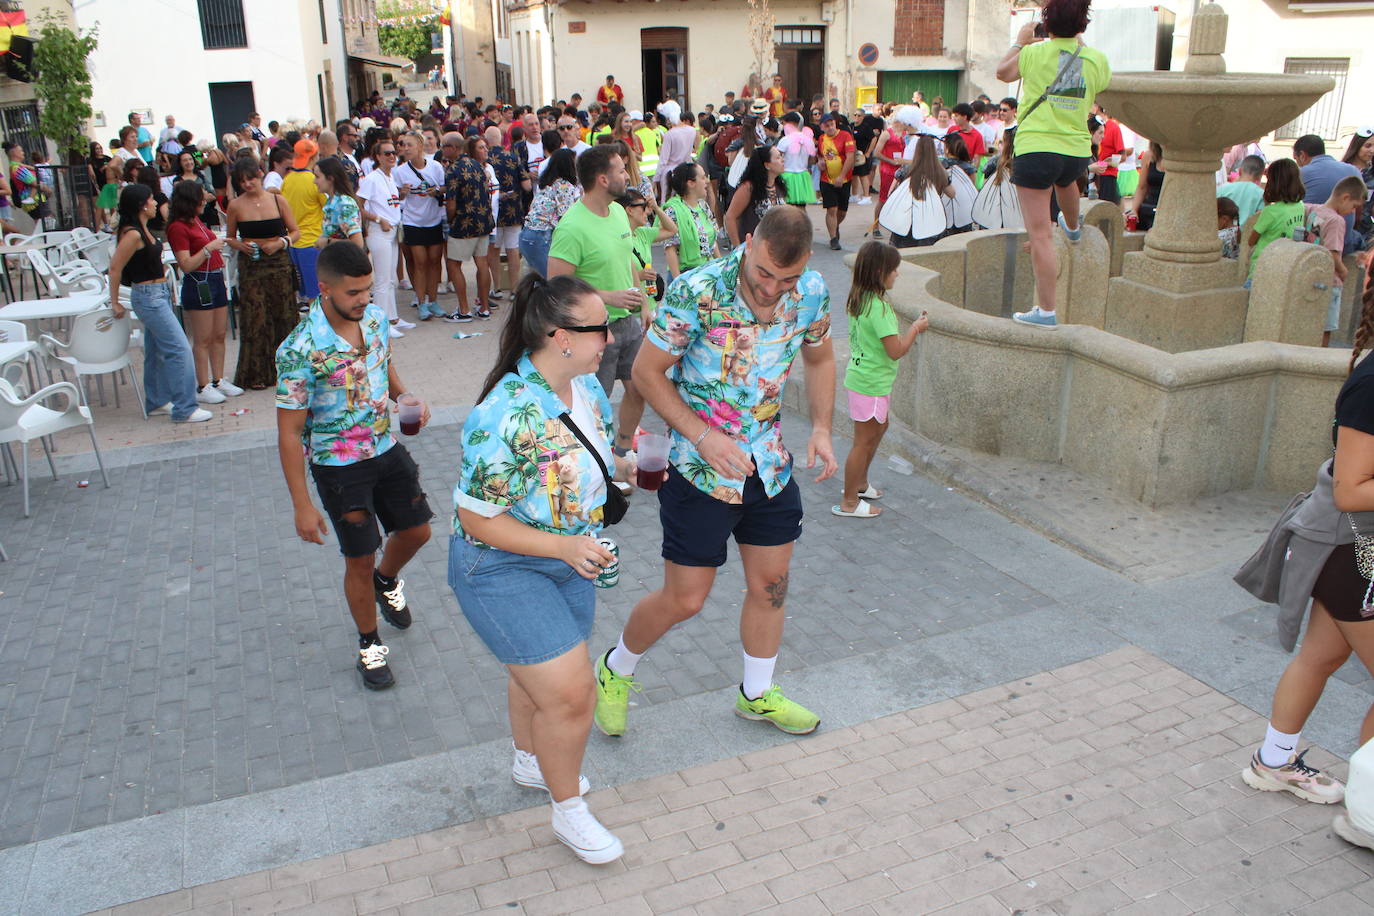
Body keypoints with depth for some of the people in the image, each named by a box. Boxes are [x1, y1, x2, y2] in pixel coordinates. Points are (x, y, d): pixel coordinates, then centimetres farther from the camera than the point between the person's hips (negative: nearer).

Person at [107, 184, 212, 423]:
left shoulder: (142, 230, 10)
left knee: (156, 351, 17)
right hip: (148, 296, -10)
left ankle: (156, 402, 28)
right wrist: (115, 303, -8)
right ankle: (184, 409, -7)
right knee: (179, 349, -10)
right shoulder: (132, 234, -18)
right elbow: (115, 268, -15)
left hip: (159, 293, 10)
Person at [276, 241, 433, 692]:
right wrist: (302, 505, -17)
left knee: (416, 530, 18)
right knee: (360, 560, 5)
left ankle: (387, 580, 52)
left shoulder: (375, 318, -7)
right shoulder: (300, 349, -26)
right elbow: (289, 432, -19)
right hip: (338, 466, -6)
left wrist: (405, 397, -7)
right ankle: (369, 645, 30)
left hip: (386, 448, 6)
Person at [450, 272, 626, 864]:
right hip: (503, 570, -7)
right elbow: (476, 519, -25)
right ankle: (568, 810, 18)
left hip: (570, 559, 8)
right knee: (570, 692, -7)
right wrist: (564, 546, -29)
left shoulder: (586, 387, -6)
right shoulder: (503, 418, -31)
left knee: (538, 673, 25)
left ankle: (531, 761, 52)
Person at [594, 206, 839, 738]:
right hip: (700, 468, -5)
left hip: (770, 463, 5)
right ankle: (615, 670, 31)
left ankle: (757, 694, 39)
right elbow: (647, 373, -14)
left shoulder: (811, 293, -8)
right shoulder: (696, 292, -24)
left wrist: (821, 428, -3)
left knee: (771, 585, 15)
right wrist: (704, 436, -22)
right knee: (684, 600, 2)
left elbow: (819, 359, 11)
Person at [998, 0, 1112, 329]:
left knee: (1040, 234, -5)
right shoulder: (1096, 59, 1)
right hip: (1077, 151, 5)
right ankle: (1073, 227, 70)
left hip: (1035, 149, -5)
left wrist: (1021, 41, 27)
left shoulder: (1034, 53, -8)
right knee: (1065, 177, 41)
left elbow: (1002, 72, 12)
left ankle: (1046, 311, -7)